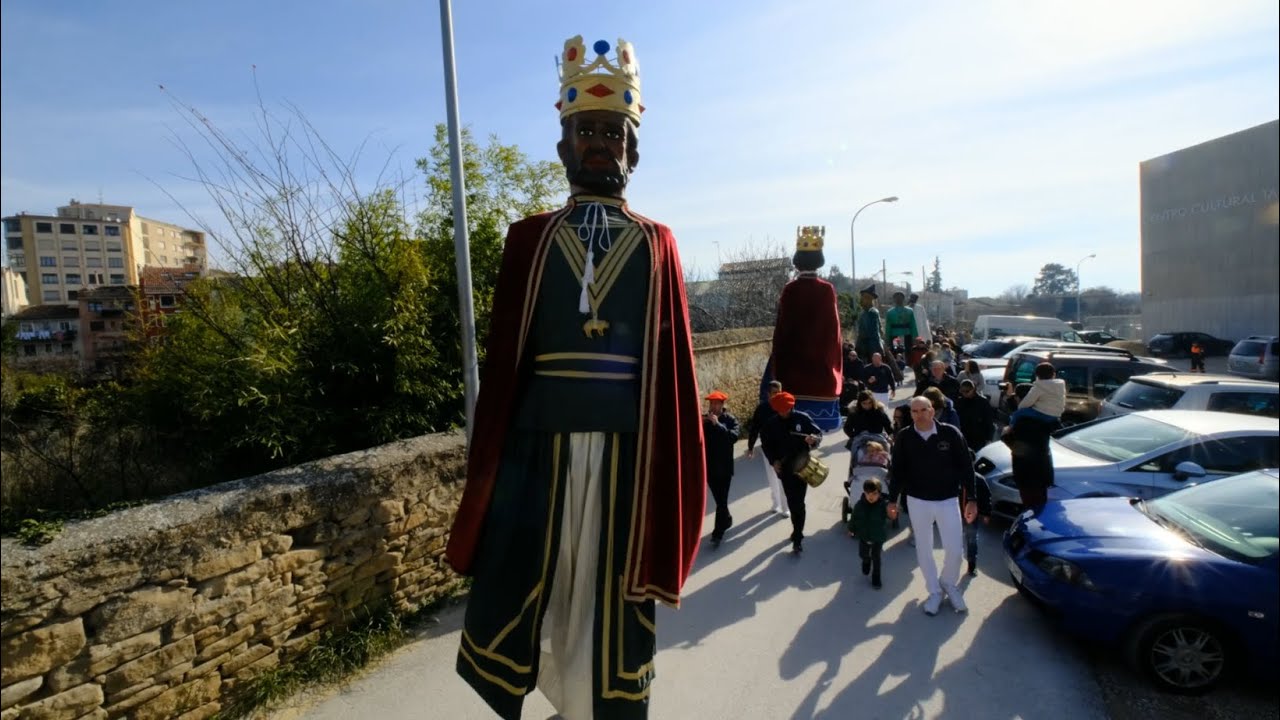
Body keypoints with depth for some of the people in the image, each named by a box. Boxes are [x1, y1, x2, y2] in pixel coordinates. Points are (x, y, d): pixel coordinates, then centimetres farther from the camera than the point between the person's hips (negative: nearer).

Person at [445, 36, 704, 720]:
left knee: (618, 588, 13)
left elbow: (675, 364, 3)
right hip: (541, 441, 1)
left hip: (629, 445, 0)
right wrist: (487, 457, 1)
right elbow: (502, 355, 2)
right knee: (516, 582, 8)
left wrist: (677, 464, 0)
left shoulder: (657, 244, 6)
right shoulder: (529, 238, 6)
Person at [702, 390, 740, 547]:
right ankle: (727, 520, 39)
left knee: (722, 501, -3)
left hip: (724, 467, -4)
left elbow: (734, 436, -24)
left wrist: (718, 424, -29)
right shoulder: (704, 419, 3)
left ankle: (718, 533, 5)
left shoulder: (730, 419, -7)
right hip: (709, 466, 4)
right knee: (718, 499, 17)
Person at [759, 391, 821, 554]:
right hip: (784, 467, 2)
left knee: (798, 502, -4)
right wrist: (773, 461, -7)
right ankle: (797, 531, 30)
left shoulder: (802, 418, -8)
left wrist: (814, 438, -25)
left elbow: (818, 433, -1)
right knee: (791, 501, 10)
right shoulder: (771, 424, -4)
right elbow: (766, 443, 6)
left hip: (802, 465, -2)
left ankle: (798, 537, 5)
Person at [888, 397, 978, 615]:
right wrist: (893, 500, 2)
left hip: (948, 500, -1)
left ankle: (950, 584, 31)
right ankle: (934, 591, 29)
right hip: (917, 500, 1)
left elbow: (966, 467, -4)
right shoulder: (904, 438, -7)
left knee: (954, 548, 2)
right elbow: (897, 471, 1)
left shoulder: (950, 433, -11)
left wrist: (971, 499, -4)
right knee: (924, 548, 10)